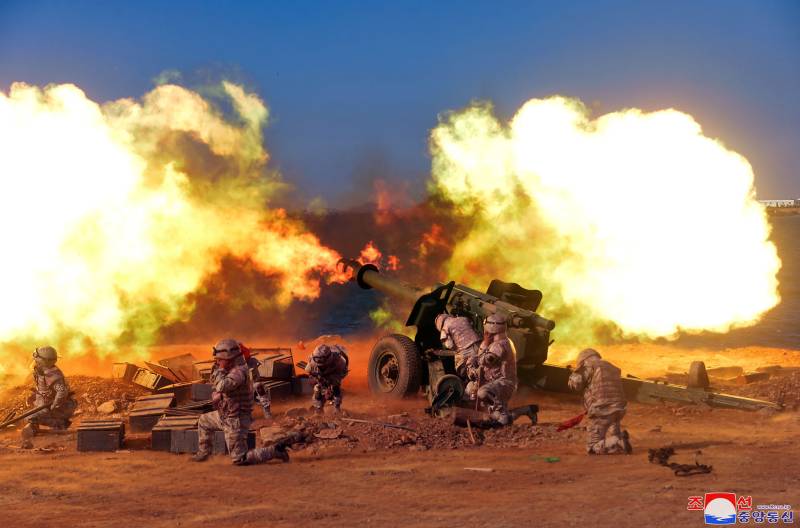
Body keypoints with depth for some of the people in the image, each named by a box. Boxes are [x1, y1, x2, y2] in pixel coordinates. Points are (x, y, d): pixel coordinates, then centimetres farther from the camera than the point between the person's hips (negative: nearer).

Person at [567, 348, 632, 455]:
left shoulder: (590, 365, -1)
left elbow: (575, 384, -7)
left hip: (601, 412, -7)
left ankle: (619, 443, -22)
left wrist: (576, 371, 11)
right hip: (618, 410, 7)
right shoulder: (612, 368, 23)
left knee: (593, 448, -4)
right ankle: (620, 437, -7)